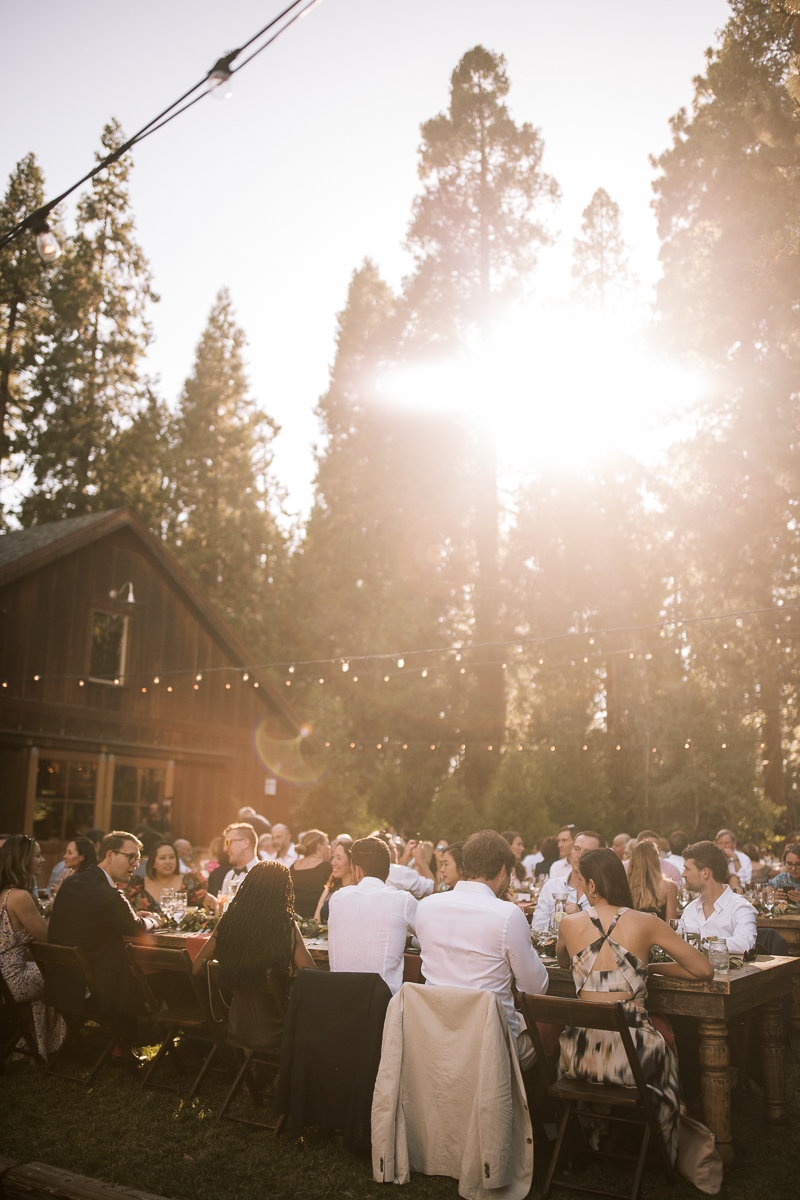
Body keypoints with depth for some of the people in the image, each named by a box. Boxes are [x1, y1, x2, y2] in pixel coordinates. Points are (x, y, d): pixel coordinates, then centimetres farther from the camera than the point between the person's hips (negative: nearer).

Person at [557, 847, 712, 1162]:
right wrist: (654, 968, 12)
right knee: (666, 1048, 32)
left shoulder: (570, 924, 0)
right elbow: (704, 970, 1)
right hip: (632, 1057, -1)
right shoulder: (645, 923, -6)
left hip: (578, 1057, 2)